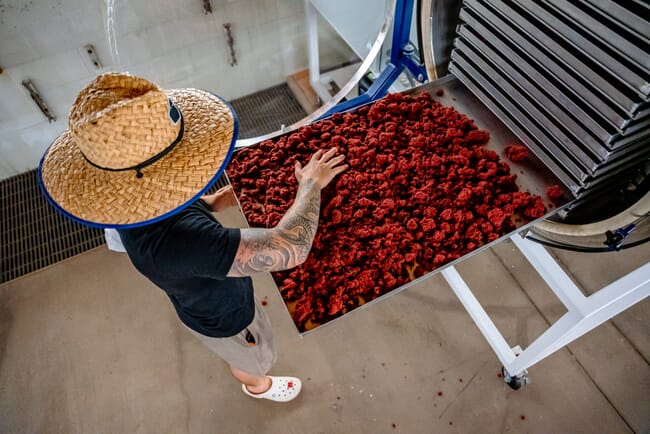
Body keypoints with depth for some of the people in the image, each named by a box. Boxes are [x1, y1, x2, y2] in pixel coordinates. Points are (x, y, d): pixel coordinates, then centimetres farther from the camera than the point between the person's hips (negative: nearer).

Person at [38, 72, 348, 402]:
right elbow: (290, 248, -51)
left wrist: (211, 203, -17)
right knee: (252, 359, 28)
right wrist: (310, 185, -35)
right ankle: (256, 385, 63)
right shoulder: (172, 241, -51)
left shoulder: (133, 201, -24)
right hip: (223, 320, -6)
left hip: (204, 296, 6)